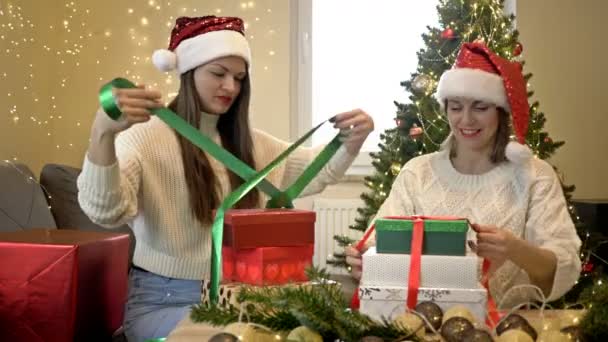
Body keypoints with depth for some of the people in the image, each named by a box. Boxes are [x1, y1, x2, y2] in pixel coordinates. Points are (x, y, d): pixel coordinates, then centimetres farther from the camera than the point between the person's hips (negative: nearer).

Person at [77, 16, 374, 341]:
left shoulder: (247, 143, 10)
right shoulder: (145, 138, -13)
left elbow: (314, 170, 19)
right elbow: (105, 211, -28)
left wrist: (352, 141, -3)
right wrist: (103, 133, -46)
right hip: (163, 301, -6)